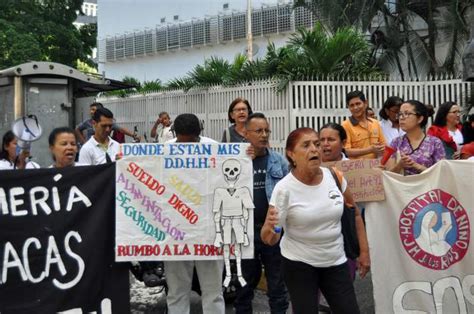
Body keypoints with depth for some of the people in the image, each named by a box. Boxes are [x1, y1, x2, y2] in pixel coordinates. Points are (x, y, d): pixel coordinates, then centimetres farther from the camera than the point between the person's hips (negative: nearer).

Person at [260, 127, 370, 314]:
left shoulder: (335, 176, -7)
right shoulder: (284, 188, -18)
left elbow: (355, 214, 8)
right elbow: (270, 240, -17)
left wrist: (364, 251, 7)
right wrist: (269, 228, -40)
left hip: (335, 262, 4)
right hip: (298, 264, -3)